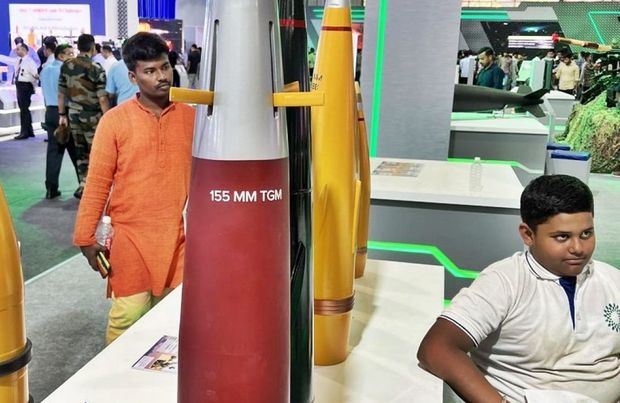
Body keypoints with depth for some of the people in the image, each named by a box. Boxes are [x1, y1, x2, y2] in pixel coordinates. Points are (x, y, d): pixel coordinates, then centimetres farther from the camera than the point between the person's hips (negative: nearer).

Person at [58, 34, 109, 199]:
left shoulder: (66, 66, 4)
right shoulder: (96, 69, -12)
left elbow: (61, 93, 7)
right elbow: (102, 99, -14)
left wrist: (62, 114, 15)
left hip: (73, 115, 5)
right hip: (92, 116, -5)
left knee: (81, 151, 14)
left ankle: (84, 184, 17)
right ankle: (85, 186, 3)